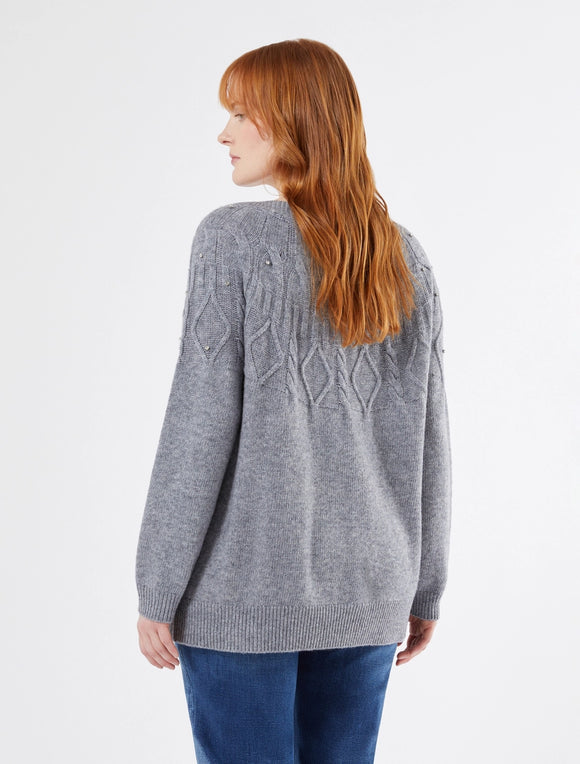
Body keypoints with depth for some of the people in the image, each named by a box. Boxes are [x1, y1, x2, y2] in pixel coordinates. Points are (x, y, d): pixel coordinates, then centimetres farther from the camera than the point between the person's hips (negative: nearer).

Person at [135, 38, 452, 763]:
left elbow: (200, 426, -13)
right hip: (365, 594, 5)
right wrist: (425, 590, 14)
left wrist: (157, 591, -6)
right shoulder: (405, 259, 3)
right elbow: (426, 442, 6)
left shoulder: (233, 240, -11)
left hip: (244, 591, -4)